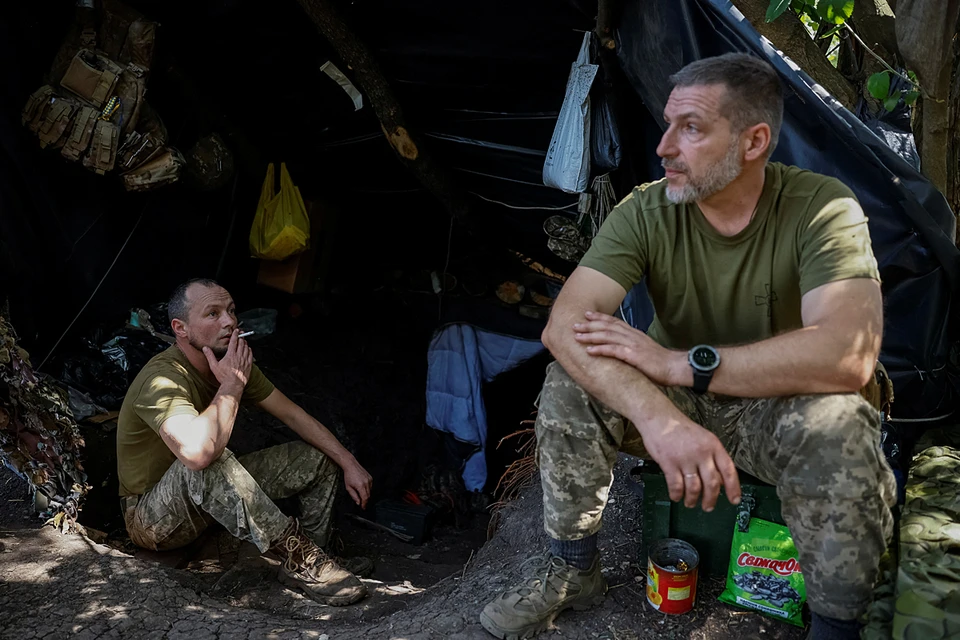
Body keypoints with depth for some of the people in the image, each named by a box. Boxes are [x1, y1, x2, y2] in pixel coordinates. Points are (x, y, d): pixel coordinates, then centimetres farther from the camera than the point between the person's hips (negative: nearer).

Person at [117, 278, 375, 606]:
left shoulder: (234, 364, -4)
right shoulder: (163, 379, -30)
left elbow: (293, 414, 3)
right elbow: (198, 451, -49)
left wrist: (349, 464, -4)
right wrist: (232, 385, -34)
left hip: (212, 497, 8)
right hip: (153, 518, -8)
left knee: (321, 458, 1)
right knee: (204, 464, -42)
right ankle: (298, 555, -32)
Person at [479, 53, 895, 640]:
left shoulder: (822, 208, -21)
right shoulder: (648, 211, -14)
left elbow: (848, 357, -34)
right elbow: (564, 326, -27)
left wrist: (679, 363, -34)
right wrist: (658, 416, -44)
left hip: (774, 407, -2)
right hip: (678, 398, 3)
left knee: (838, 427, -35)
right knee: (574, 377, -23)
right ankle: (572, 568, -3)